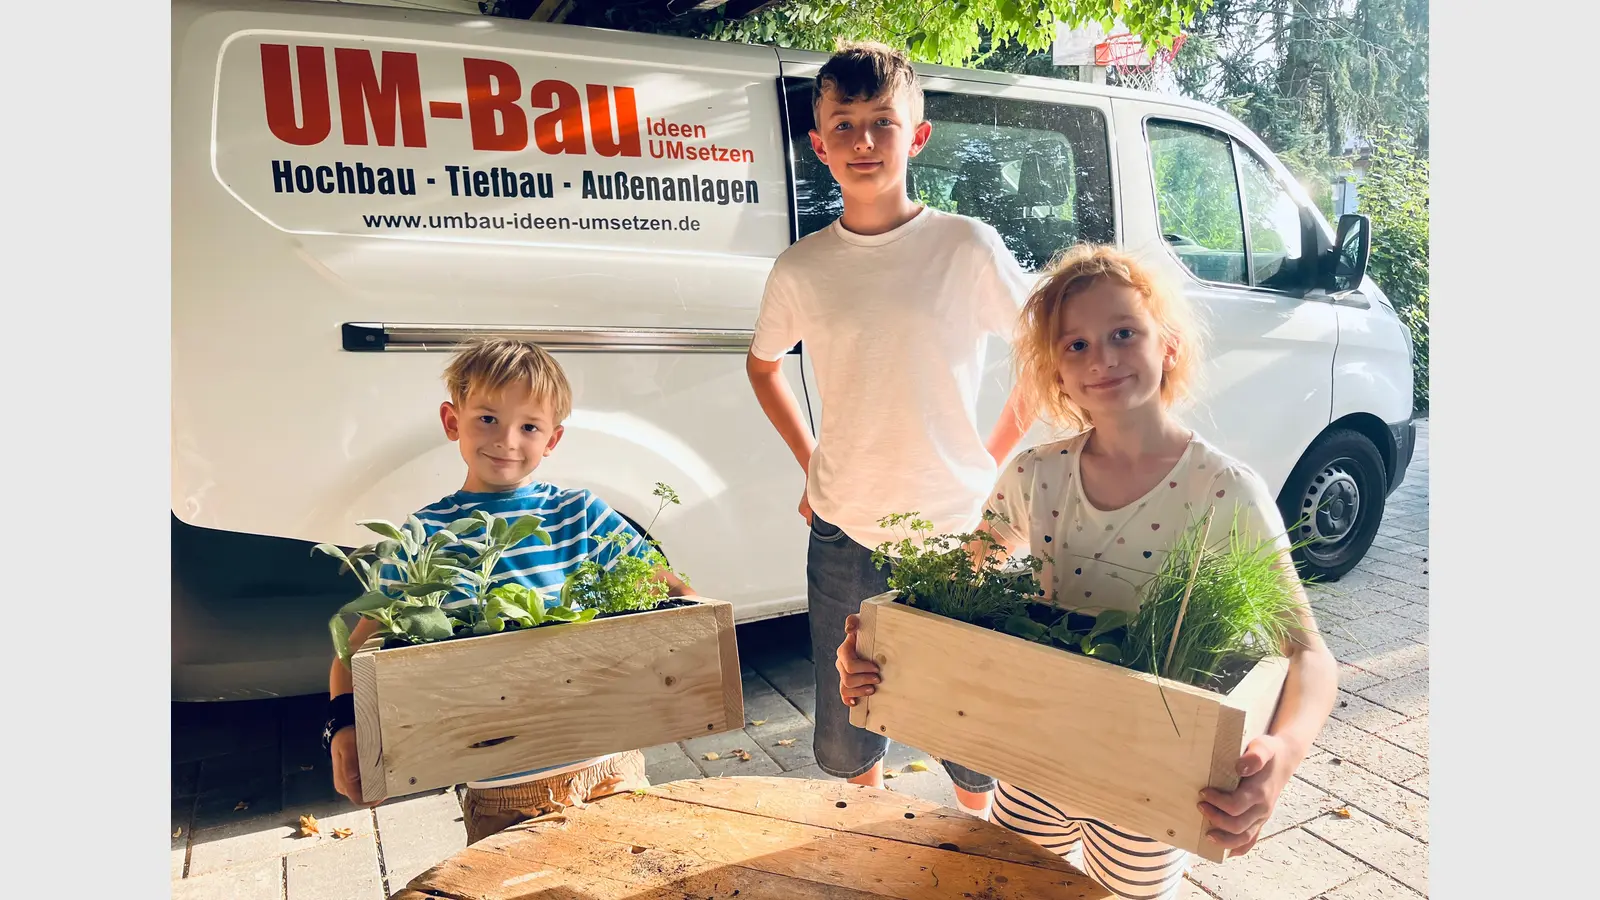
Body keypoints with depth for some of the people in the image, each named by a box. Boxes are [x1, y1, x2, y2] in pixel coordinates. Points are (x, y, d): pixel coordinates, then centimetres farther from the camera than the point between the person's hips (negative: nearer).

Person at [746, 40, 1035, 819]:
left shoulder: (967, 247, -8)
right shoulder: (801, 269, -1)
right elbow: (763, 365, 17)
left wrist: (993, 460, -1)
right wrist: (810, 462, 9)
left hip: (957, 534, -2)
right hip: (843, 539, 2)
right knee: (845, 739, 15)